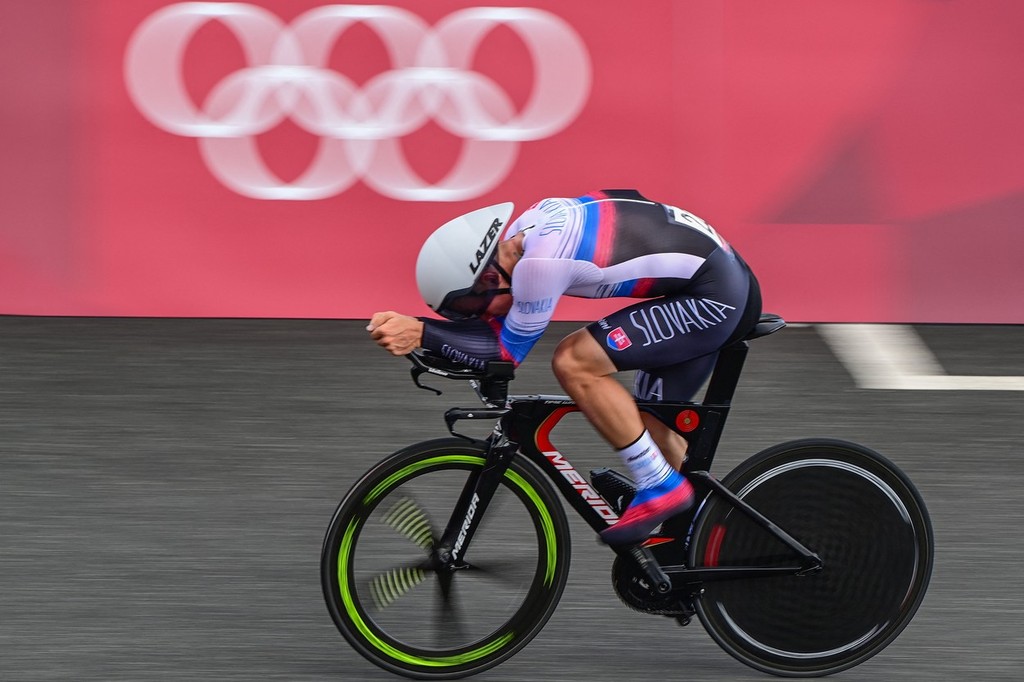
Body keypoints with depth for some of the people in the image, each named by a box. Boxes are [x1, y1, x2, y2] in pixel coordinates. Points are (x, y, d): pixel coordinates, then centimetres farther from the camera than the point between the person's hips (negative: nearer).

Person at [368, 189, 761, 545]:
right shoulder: (525, 230, 4)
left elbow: (508, 350, -12)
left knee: (574, 363, -15)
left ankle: (661, 487, -7)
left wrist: (420, 332, -13)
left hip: (713, 296, -10)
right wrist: (417, 331, 3)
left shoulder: (539, 261, -23)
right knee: (648, 421, 17)